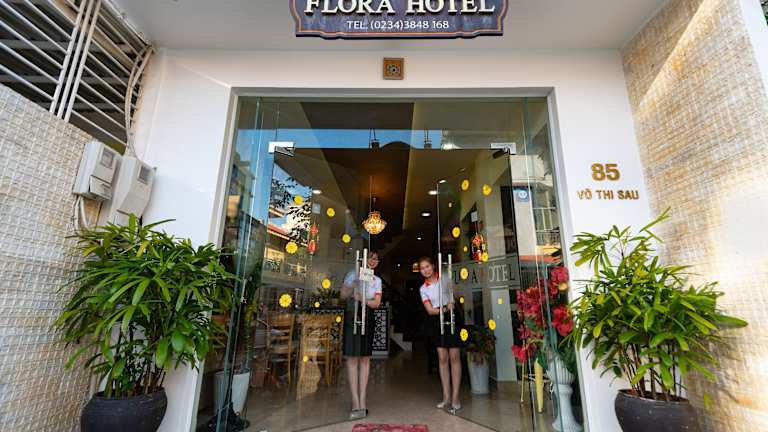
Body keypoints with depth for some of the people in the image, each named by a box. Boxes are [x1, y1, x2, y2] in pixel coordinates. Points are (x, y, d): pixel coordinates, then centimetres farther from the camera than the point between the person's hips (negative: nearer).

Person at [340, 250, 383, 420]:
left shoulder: (377, 280, 13)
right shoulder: (353, 274, 4)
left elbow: (377, 303, 3)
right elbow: (343, 294, -4)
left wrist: (362, 299, -14)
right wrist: (355, 283, -18)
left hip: (367, 318, 3)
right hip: (352, 316, -3)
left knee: (365, 358, 3)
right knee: (352, 357, -6)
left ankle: (361, 402, 8)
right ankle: (357, 403, -2)